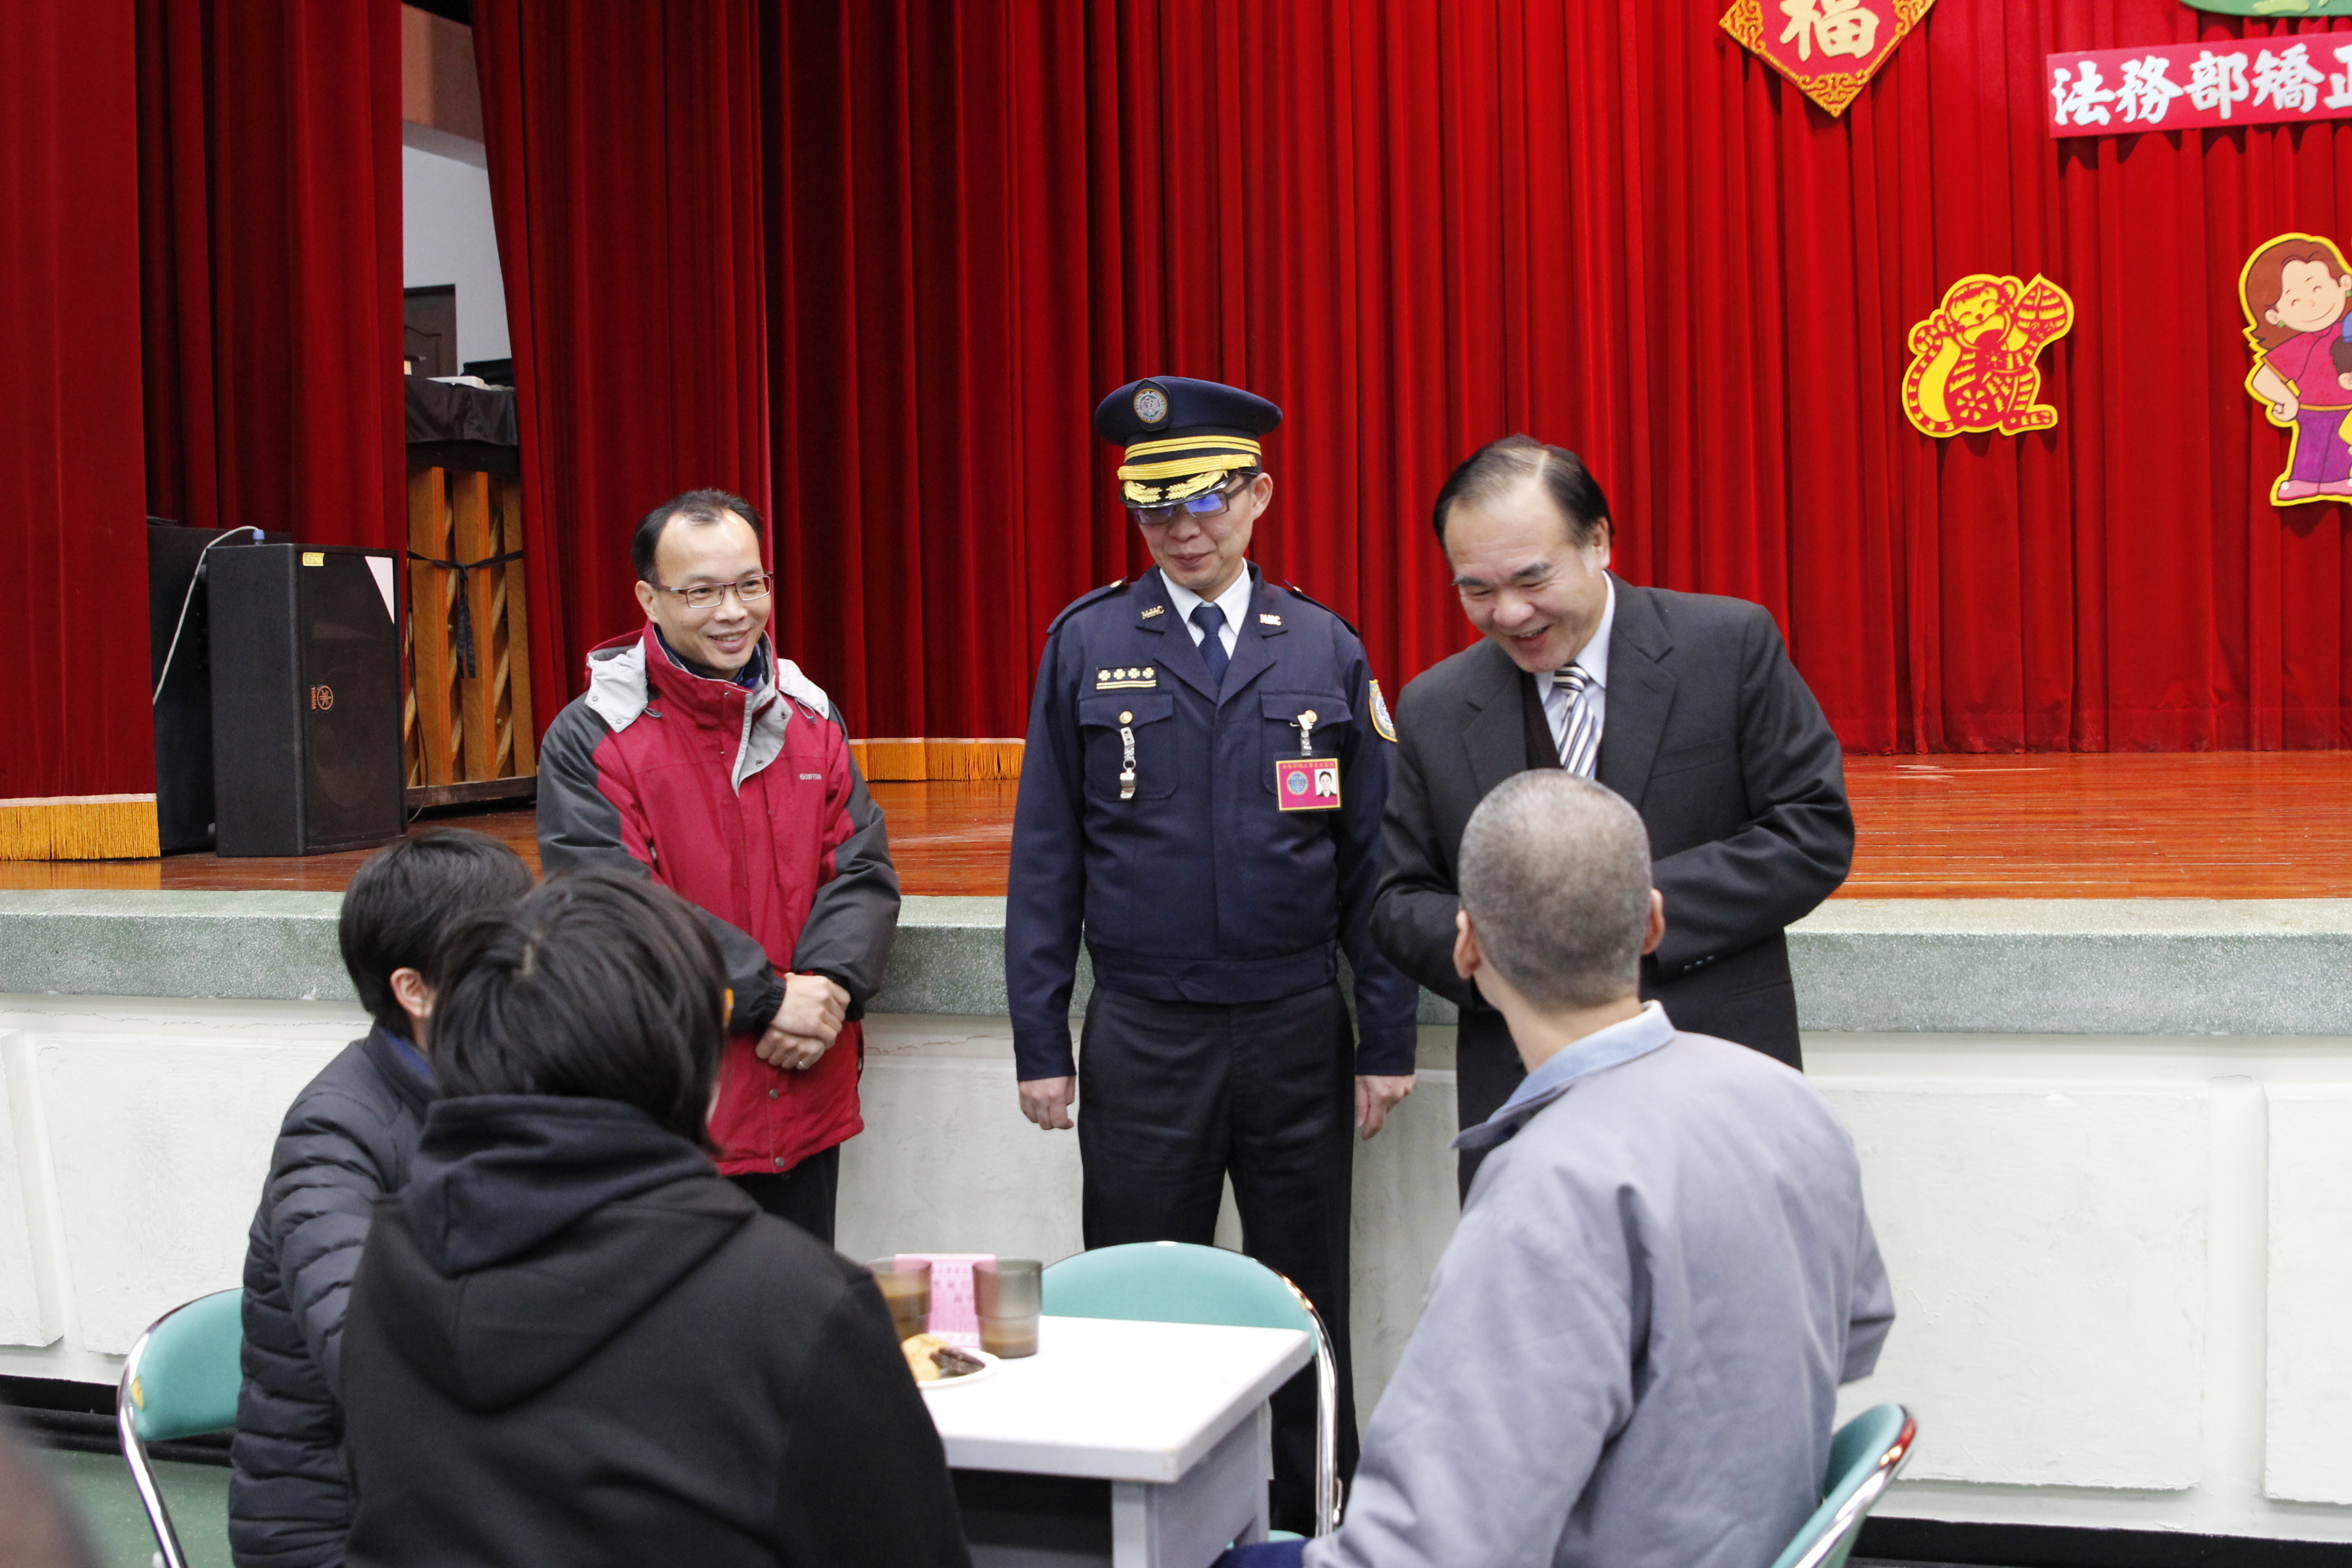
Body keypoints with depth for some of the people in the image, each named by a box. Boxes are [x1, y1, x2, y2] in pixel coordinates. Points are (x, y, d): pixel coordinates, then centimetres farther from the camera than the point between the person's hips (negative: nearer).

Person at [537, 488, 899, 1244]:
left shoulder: (811, 719, 9)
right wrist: (769, 997, -19)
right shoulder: (588, 741, -7)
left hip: (805, 1098, 5)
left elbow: (863, 874, 5)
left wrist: (827, 986, -14)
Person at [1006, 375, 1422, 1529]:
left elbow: (1372, 860, 4)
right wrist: (1040, 1044, -1)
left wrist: (1386, 1040, 1)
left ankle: (1310, 1527, 26)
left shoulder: (1327, 652, 3)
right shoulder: (1086, 645, 1)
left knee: (1305, 1309, 12)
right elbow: (1045, 858, 2)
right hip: (1142, 1039, -1)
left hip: (1296, 1032, 1)